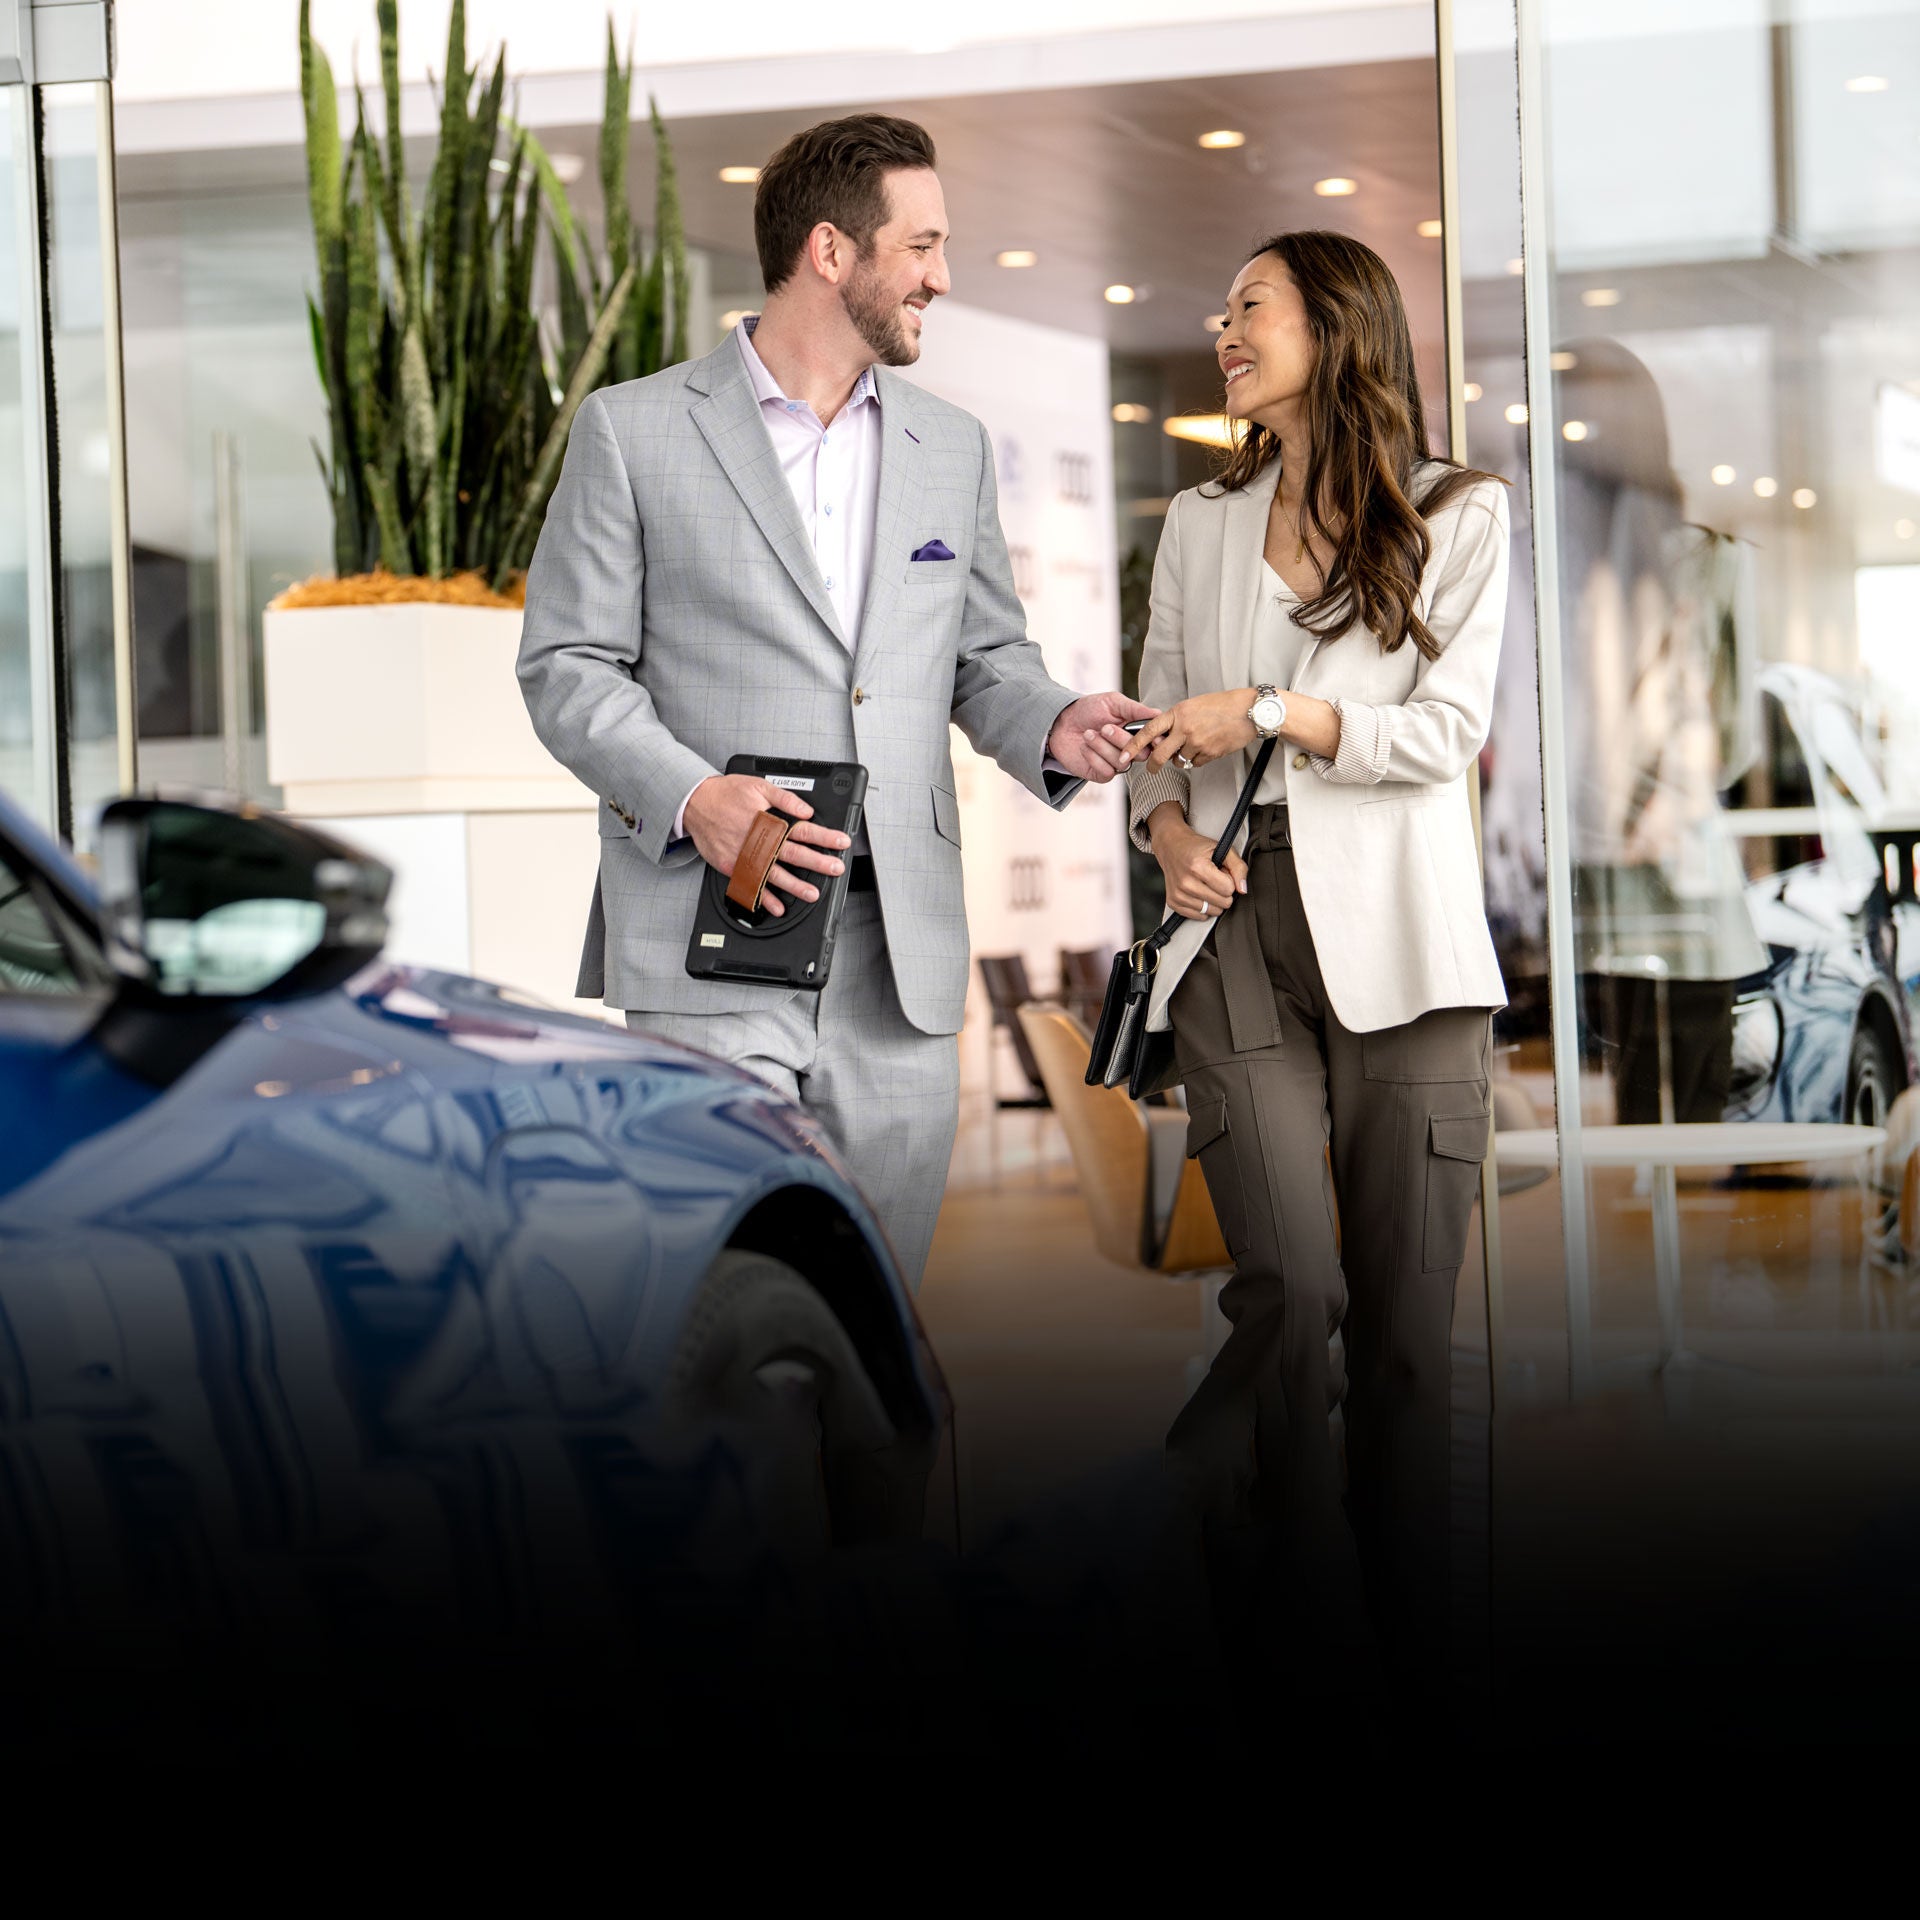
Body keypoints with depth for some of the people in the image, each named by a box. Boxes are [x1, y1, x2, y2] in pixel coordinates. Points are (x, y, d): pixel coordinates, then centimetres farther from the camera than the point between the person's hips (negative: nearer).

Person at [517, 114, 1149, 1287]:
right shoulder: (633, 432, 3)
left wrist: (1052, 727, -2)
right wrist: (689, 795, -16)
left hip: (902, 953, 5)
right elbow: (567, 666, 1)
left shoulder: (953, 448, 17)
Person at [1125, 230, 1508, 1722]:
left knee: (1407, 1317, -4)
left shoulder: (1459, 516, 7)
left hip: (1398, 939, -2)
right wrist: (1169, 829, 0)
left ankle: (1418, 1655, 5)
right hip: (1242, 923, 2)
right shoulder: (1200, 526, 19)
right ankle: (1301, 1640, -3)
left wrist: (1272, 713, -11)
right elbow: (1160, 729, 21)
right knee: (1294, 1289, -14)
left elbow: (1450, 725, -1)